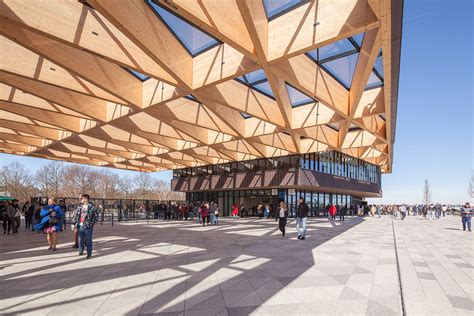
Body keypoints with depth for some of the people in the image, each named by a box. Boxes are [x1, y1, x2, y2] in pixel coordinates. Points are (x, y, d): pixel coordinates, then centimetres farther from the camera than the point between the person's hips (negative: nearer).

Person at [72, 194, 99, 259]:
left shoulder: (92, 207, -7)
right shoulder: (79, 207, 7)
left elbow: (96, 216, -4)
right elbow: (75, 215, 13)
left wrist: (91, 223, -10)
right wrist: (75, 223, 5)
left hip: (88, 227, -4)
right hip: (80, 226, 4)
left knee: (88, 240, 2)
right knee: (80, 239, 12)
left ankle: (89, 253, 13)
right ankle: (81, 251, 32)